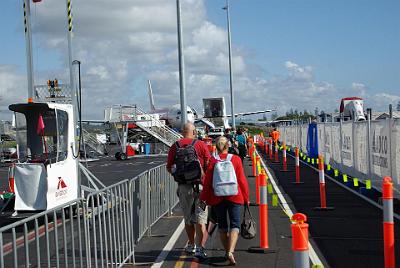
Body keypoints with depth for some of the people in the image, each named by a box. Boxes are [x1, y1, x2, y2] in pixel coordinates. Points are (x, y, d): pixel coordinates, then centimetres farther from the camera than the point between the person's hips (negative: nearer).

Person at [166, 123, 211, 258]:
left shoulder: (175, 146, 1)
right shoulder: (200, 144, -4)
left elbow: (169, 167, 4)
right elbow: (209, 165, -6)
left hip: (183, 186, 2)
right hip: (200, 185, -2)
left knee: (188, 218, 17)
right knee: (201, 218, 0)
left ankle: (191, 245, 30)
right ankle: (200, 248, -7)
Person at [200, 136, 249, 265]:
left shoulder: (212, 161, -4)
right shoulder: (236, 159, -3)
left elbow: (207, 182, -2)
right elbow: (242, 180, -1)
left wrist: (204, 198, 8)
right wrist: (246, 197, 9)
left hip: (217, 198, 1)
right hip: (234, 196, -1)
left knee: (222, 225, 15)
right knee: (235, 225, -1)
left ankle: (227, 251, 22)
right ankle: (230, 251, -19)